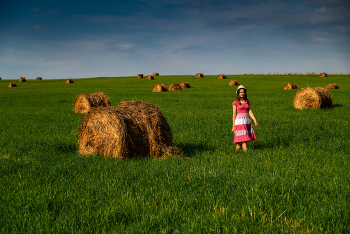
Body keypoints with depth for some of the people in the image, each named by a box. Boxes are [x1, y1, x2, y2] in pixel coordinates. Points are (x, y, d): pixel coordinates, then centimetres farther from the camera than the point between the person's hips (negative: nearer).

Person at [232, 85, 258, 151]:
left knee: (246, 137, 5)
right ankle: (245, 148, -9)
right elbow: (234, 114, -2)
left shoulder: (247, 102, 11)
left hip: (247, 121, 5)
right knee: (243, 136, -11)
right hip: (239, 121, -5)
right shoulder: (235, 103, -2)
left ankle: (238, 146, 22)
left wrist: (255, 120, -6)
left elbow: (250, 112, 7)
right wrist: (233, 126, -2)